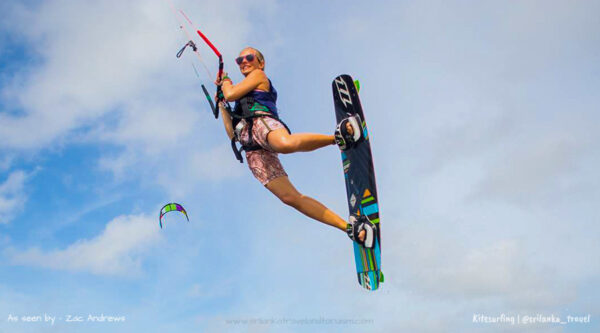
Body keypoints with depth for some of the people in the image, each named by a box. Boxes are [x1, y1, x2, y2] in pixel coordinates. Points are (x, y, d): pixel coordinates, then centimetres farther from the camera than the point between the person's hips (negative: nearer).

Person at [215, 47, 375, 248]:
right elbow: (233, 134, 35)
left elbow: (231, 94, 7)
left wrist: (225, 80, 28)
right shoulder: (243, 101, 43)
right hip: (253, 151, 7)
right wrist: (222, 107, 40)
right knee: (290, 197, -15)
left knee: (286, 143, -48)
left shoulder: (259, 75, 22)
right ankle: (350, 226, -17)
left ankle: (338, 137, -31)